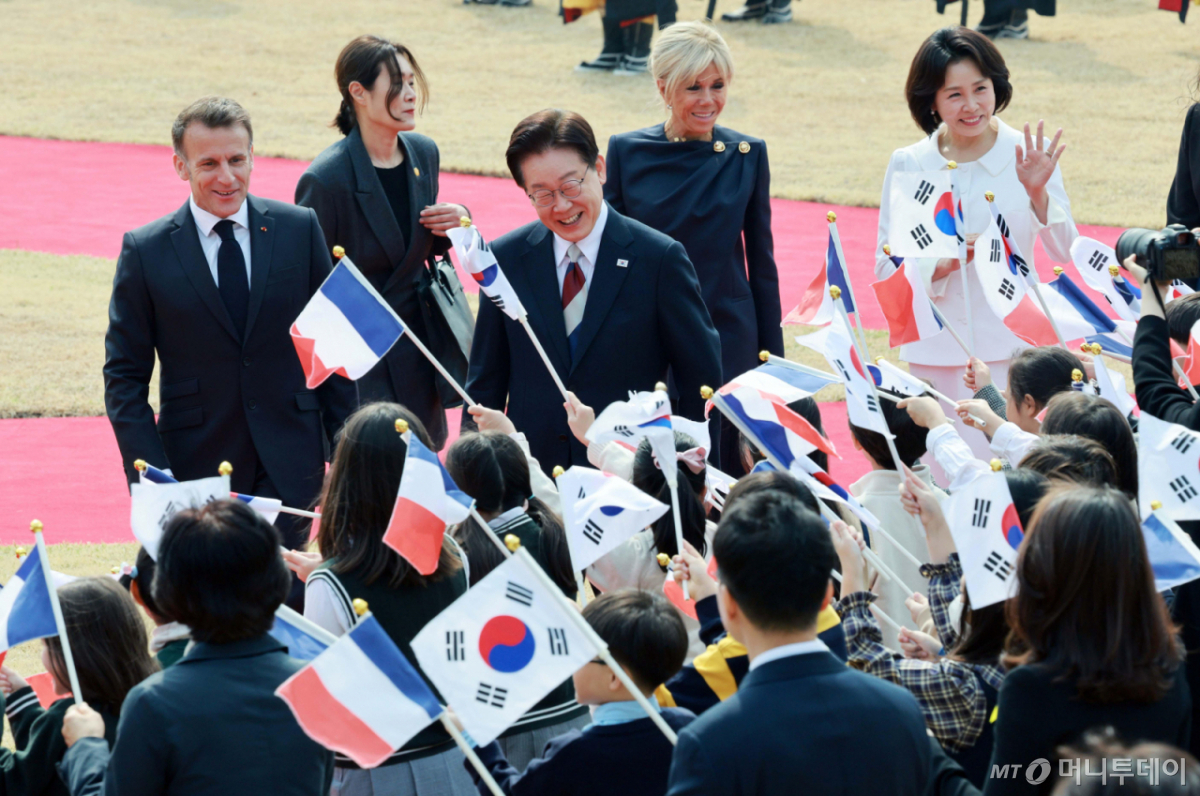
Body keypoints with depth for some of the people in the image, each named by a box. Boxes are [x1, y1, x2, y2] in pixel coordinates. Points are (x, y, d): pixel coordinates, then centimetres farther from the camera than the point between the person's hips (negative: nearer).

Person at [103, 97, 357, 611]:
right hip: (195, 468, -1)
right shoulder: (146, 252, -1)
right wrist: (149, 474, -9)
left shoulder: (300, 231, 3)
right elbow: (125, 377, 1)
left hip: (290, 471, 1)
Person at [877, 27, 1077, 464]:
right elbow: (886, 268, 3)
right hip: (934, 354, 1)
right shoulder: (908, 165, 3)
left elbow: (1069, 257, -4)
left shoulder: (1028, 155, 0)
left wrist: (1037, 194, -19)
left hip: (1010, 348, -1)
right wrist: (941, 266, -16)